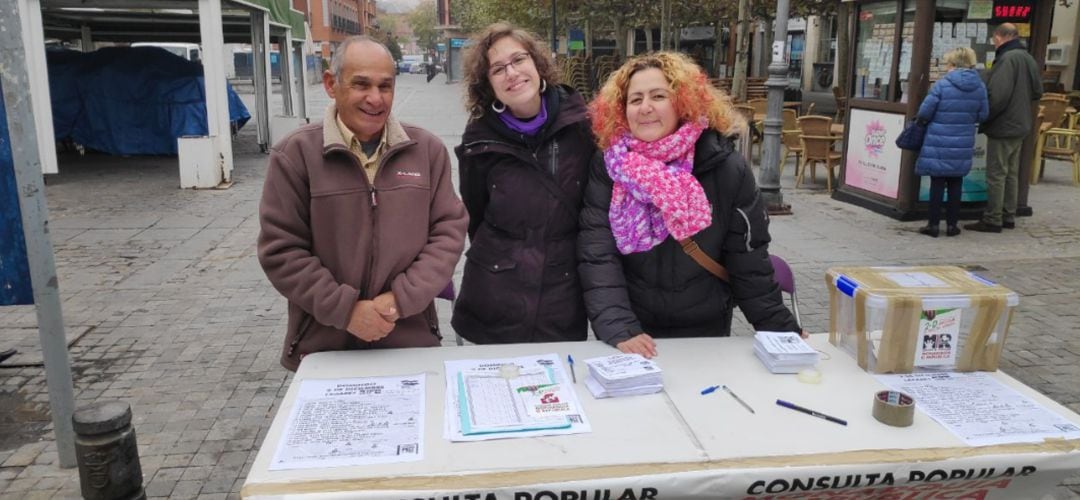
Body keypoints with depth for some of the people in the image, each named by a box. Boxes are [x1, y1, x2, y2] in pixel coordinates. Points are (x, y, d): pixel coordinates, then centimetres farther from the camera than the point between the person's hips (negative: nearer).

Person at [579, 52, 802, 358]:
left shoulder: (725, 167, -9)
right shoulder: (608, 167, -10)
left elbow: (748, 260, -2)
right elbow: (597, 256, -17)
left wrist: (781, 329, -2)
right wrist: (619, 329, -27)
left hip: (706, 333, 1)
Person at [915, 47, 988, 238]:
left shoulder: (942, 85, -13)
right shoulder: (980, 87, -1)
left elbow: (924, 112, -11)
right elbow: (982, 115, 4)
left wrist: (936, 118, 10)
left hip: (939, 145, -3)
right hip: (963, 145, 3)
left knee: (937, 183, 5)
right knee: (956, 183, 12)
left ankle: (933, 224, 8)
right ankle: (952, 224, 17)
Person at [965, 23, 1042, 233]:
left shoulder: (1007, 58, -18)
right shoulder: (1028, 59, 11)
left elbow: (997, 95, -25)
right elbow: (1037, 91, 18)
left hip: (1003, 127, -9)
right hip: (1020, 126, 9)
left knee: (996, 175, -4)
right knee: (1011, 174, 15)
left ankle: (992, 220, -1)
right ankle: (1008, 217, 21)